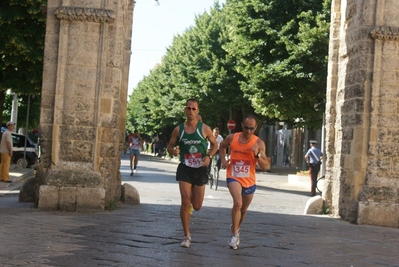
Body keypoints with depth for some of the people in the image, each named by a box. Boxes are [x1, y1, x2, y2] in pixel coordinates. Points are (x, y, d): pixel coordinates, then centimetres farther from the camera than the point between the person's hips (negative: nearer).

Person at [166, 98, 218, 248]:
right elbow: (170, 146, 8)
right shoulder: (178, 129, -2)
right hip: (185, 169, 0)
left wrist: (209, 156, -12)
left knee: (197, 206, 6)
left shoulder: (204, 128, -5)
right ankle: (187, 236, 1)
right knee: (185, 202, -12)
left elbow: (215, 145, 7)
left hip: (200, 170, 0)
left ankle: (192, 200, 45)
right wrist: (173, 151, -16)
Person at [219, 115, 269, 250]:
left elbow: (265, 166, -11)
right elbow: (222, 146, 17)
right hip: (233, 177, -2)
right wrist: (223, 159, -1)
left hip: (249, 181, 2)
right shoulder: (232, 138, -7)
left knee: (244, 209, 19)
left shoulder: (259, 143, -10)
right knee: (238, 203, -26)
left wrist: (257, 154, -27)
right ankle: (235, 235, -14)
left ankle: (235, 228, 48)